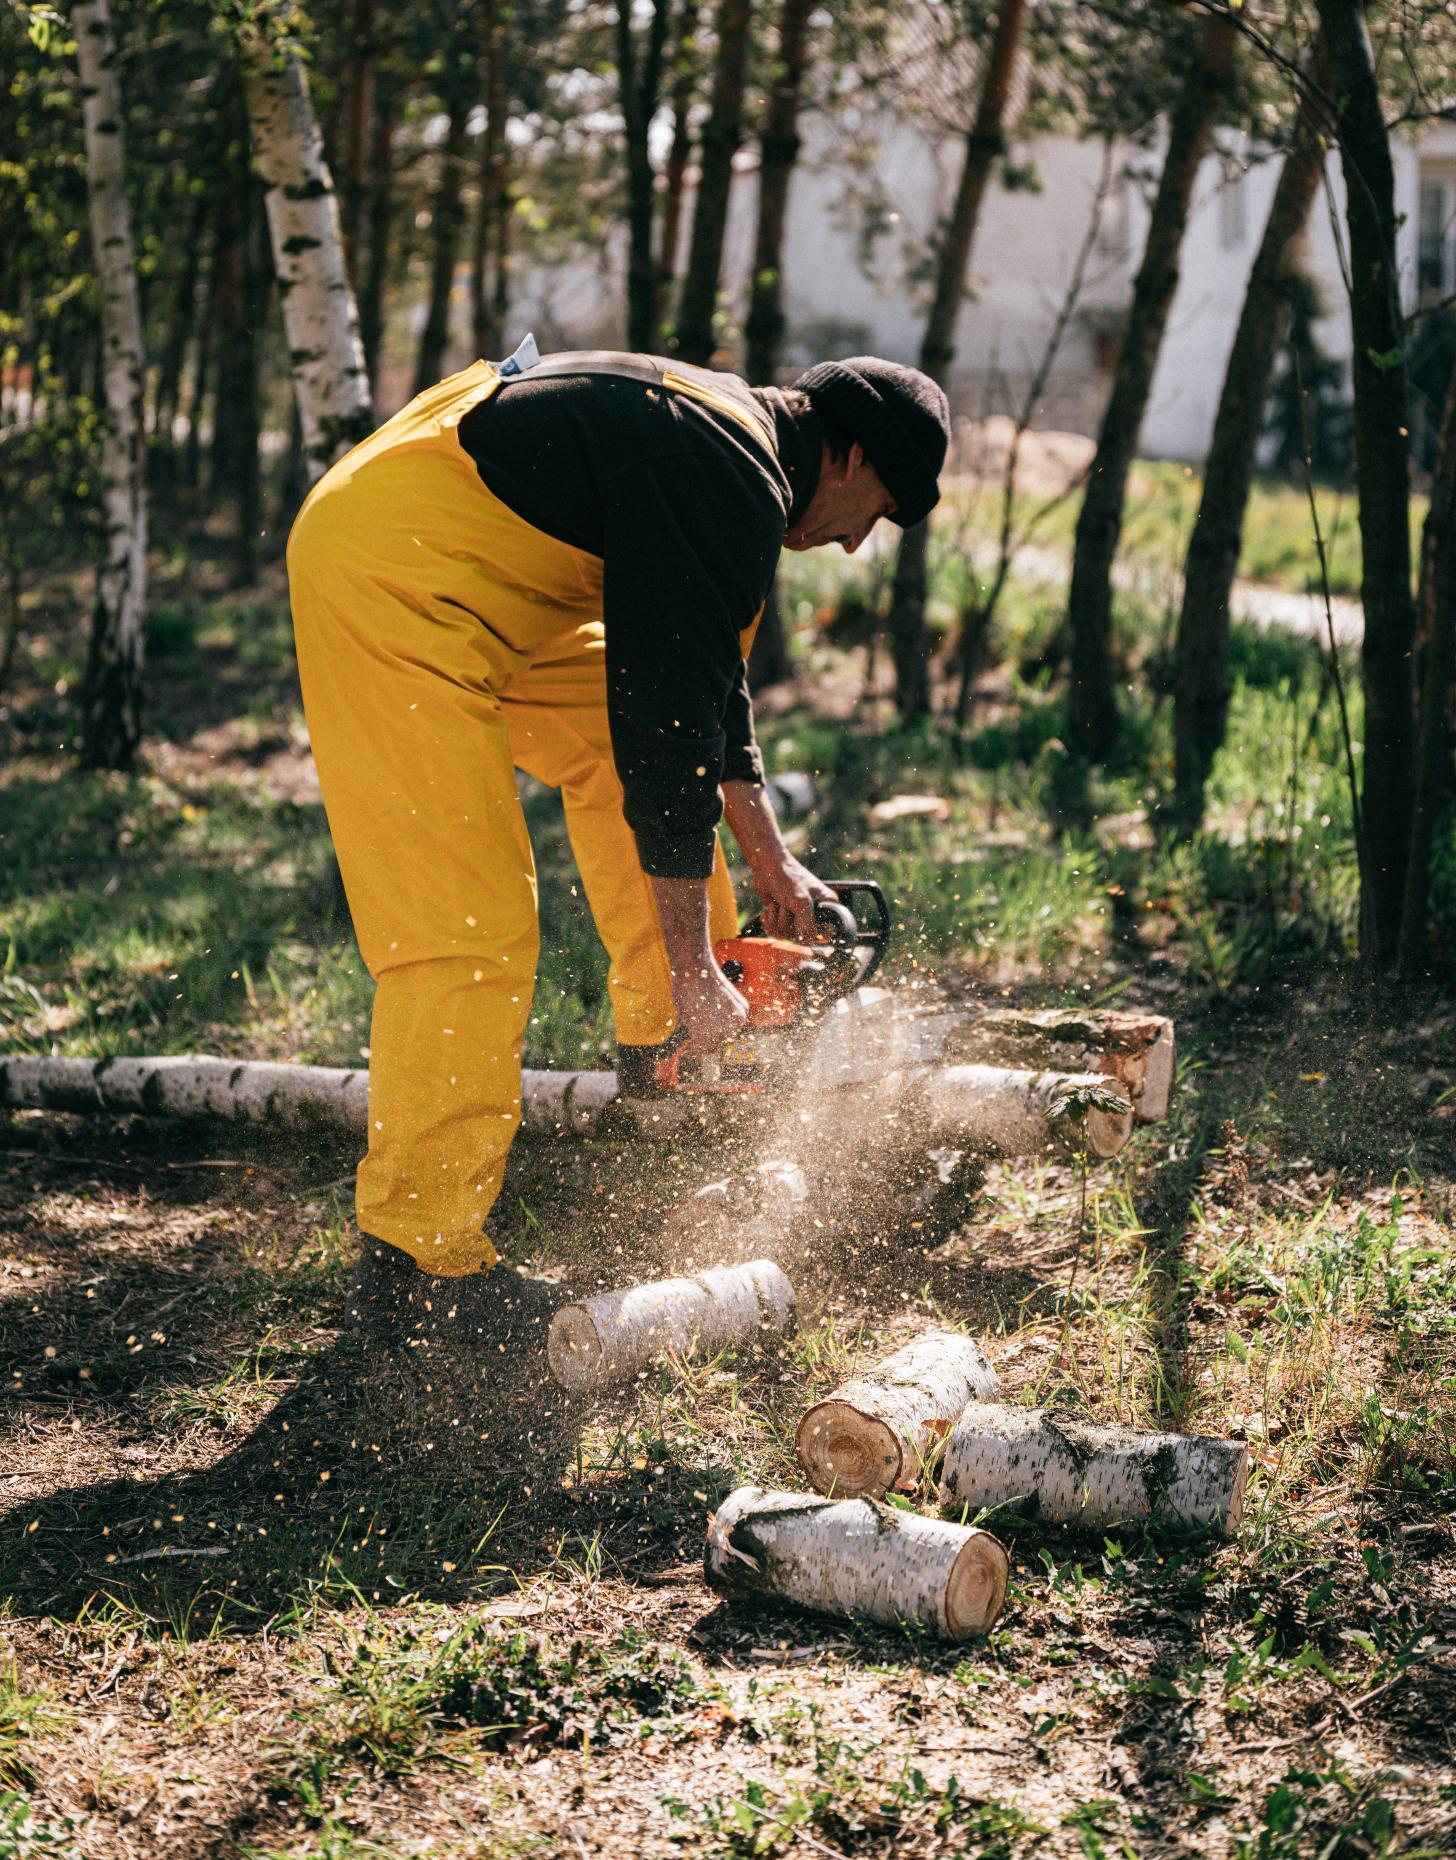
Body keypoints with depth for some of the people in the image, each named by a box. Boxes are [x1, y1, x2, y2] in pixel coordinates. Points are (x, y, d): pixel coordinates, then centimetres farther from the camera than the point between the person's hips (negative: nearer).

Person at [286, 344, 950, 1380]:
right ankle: (415, 1266, -7)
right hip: (387, 569, -11)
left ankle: (659, 1057, 30)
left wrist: (772, 865, 27)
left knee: (613, 744, 19)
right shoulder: (734, 487, -16)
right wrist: (696, 974, -12)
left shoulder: (728, 446, 16)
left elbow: (707, 682, 26)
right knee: (469, 924, -13)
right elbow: (669, 731, -18)